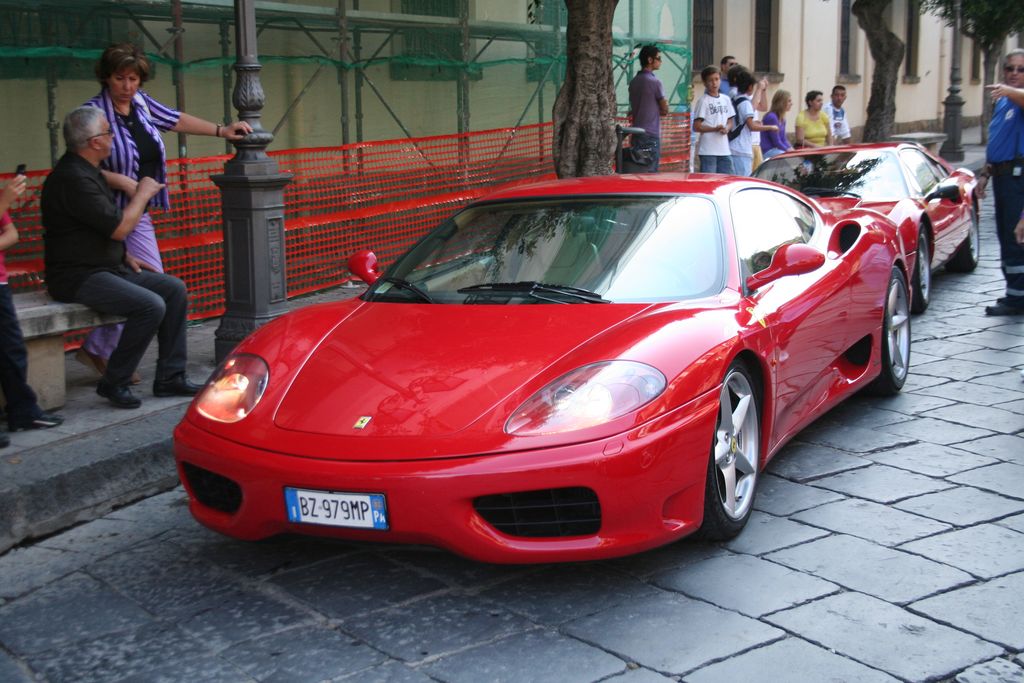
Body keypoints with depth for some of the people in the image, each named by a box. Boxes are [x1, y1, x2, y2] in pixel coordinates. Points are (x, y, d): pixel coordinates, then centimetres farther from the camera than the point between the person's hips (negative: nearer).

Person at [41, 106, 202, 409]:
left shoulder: (87, 171, 15)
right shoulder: (72, 179, -19)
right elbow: (119, 228, -22)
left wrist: (126, 256, 13)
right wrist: (143, 193, -6)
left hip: (108, 267, 10)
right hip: (79, 277, -10)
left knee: (174, 289, 1)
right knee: (151, 305, -26)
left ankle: (169, 377, 3)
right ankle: (113, 383, -12)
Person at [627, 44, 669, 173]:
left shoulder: (634, 81, 12)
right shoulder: (654, 82, -12)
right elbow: (665, 110, -6)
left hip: (637, 133, 8)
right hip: (651, 134, -8)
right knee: (651, 173, -5)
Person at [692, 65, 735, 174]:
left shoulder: (726, 99, 12)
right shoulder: (703, 101, -6)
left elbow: (730, 121, 18)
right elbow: (696, 126, -9)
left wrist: (726, 128, -5)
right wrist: (715, 129, -19)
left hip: (725, 150, 6)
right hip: (708, 151, -6)